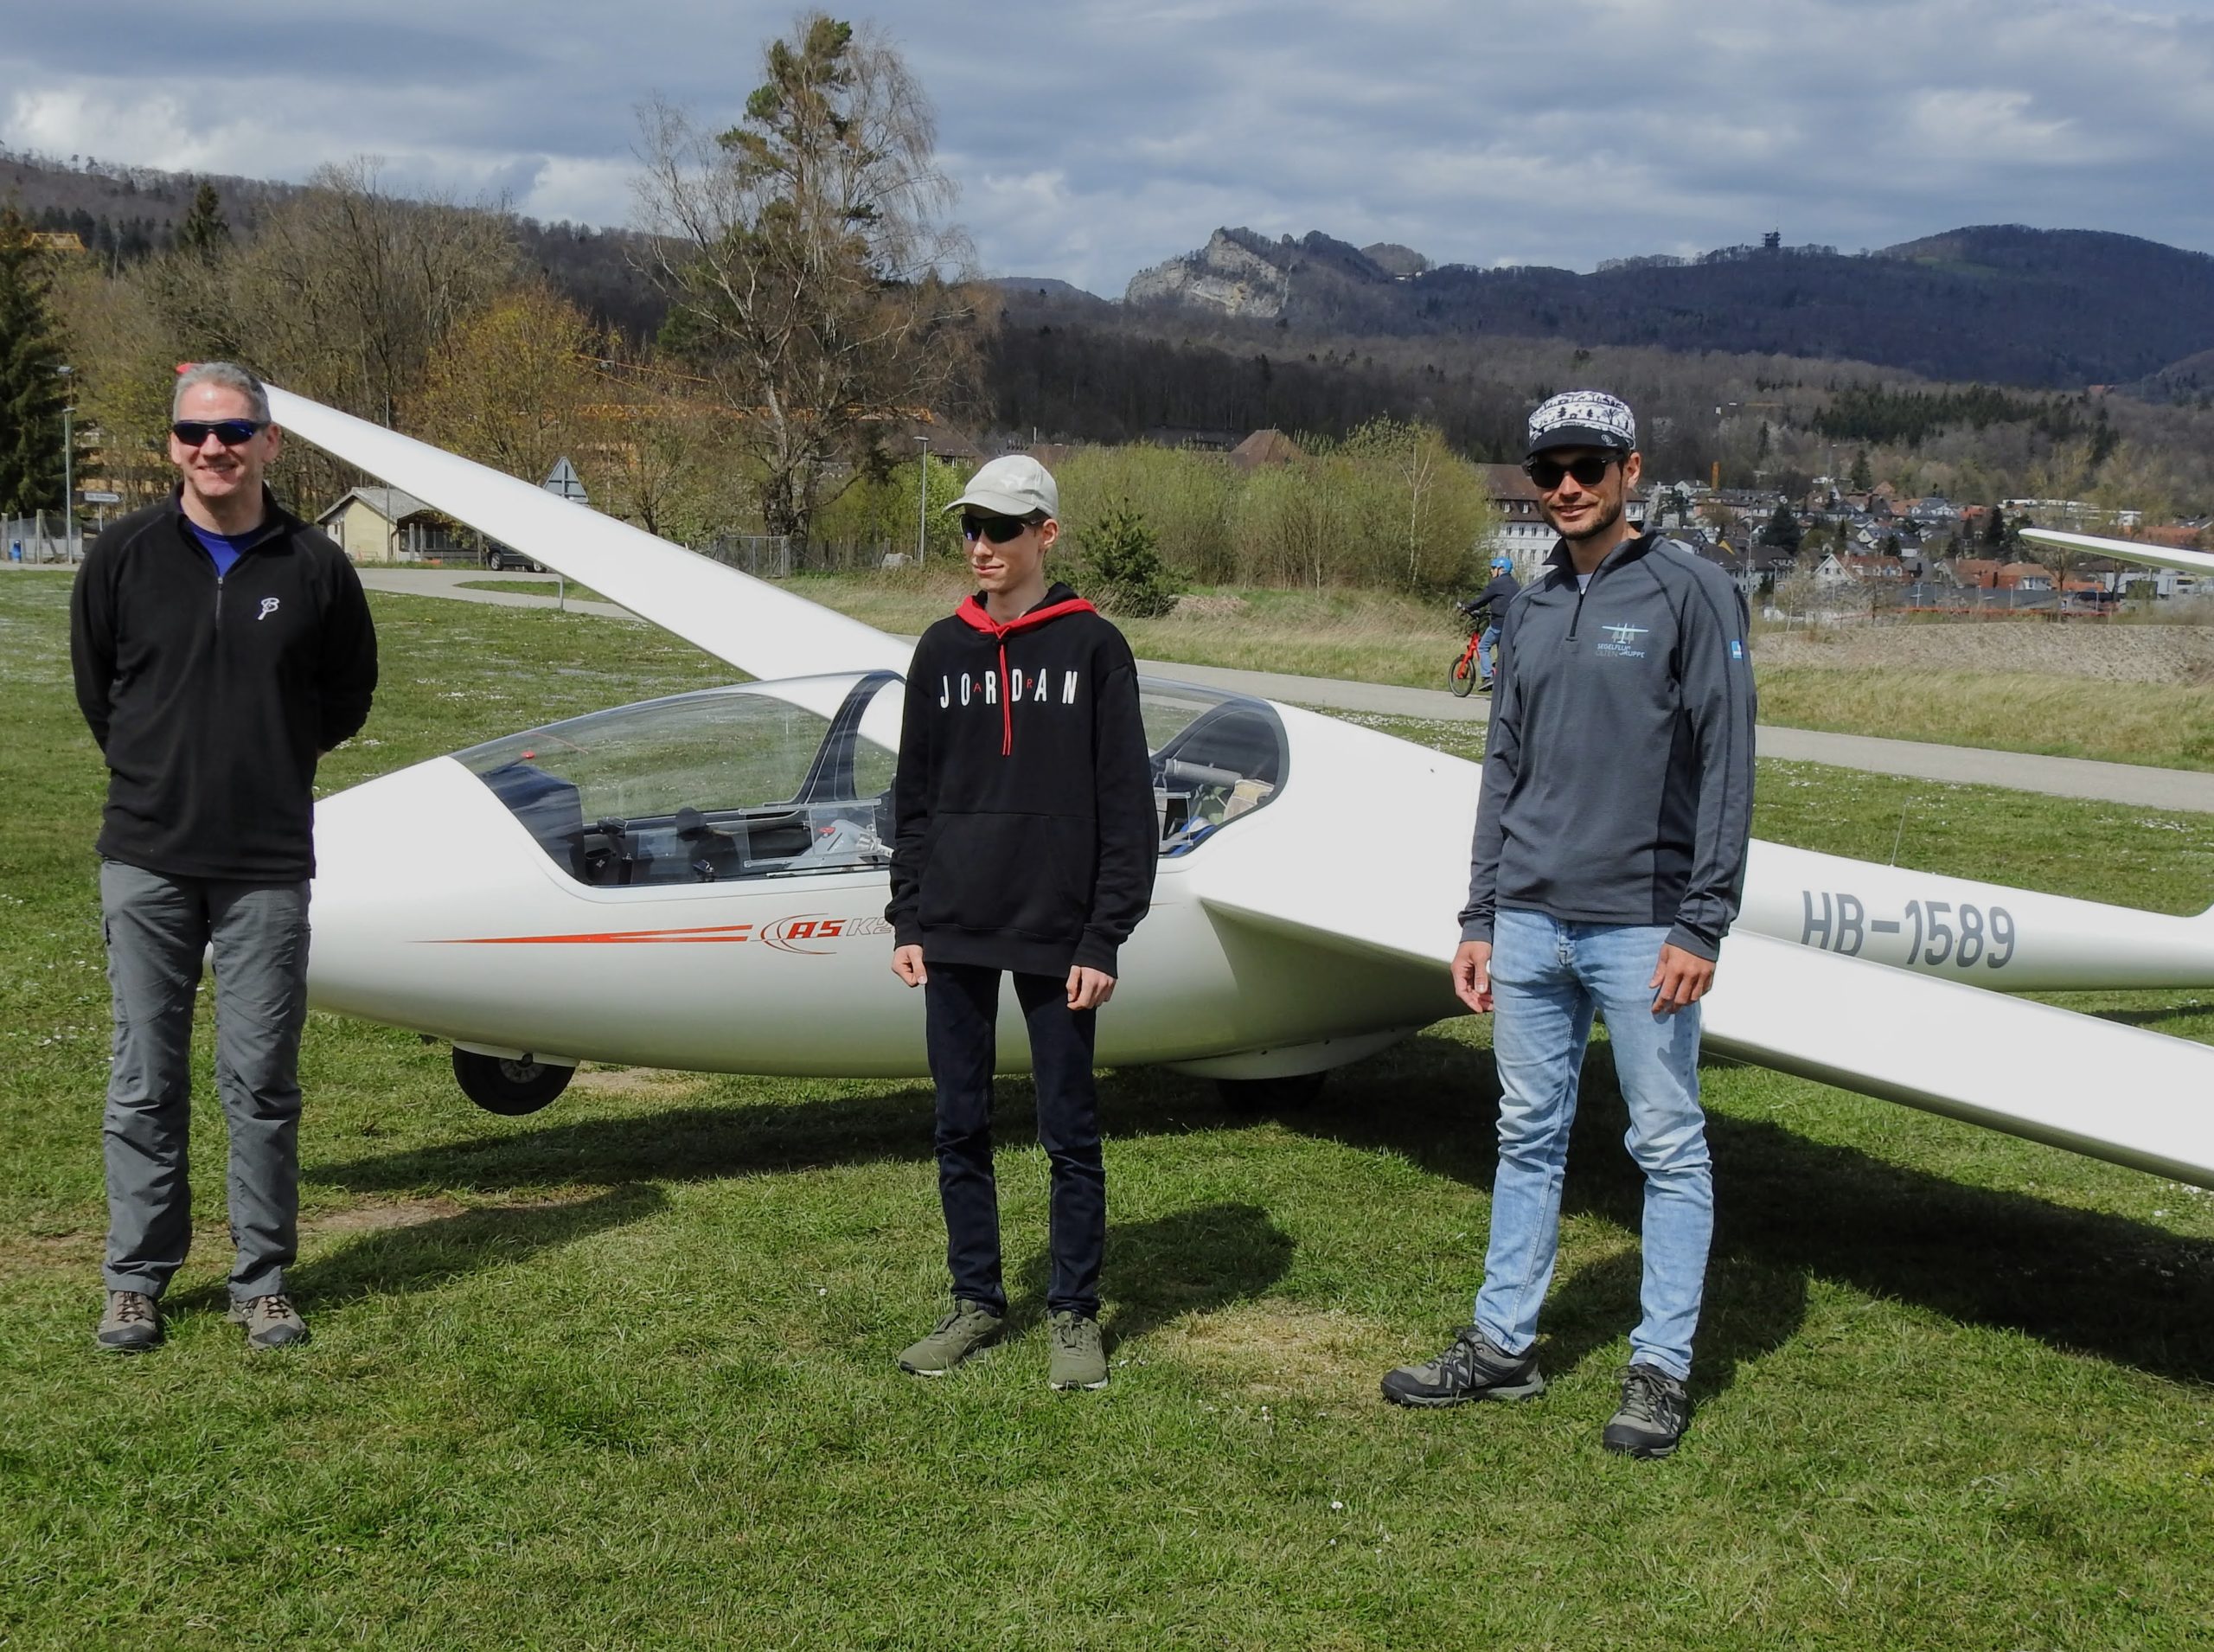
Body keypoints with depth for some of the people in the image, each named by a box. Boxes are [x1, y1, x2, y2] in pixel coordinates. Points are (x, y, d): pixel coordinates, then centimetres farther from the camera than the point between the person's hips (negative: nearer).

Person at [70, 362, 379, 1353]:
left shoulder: (314, 567, 0)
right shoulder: (124, 557, 1)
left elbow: (348, 695, 14)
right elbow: (96, 688, 14)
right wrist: (155, 770, 13)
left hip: (268, 864, 0)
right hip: (147, 859, 1)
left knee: (261, 1083, 4)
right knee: (145, 1080, 5)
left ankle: (263, 1283, 15)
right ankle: (136, 1282, 15)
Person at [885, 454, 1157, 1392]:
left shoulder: (1093, 649, -2)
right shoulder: (943, 651, 8)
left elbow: (1127, 806, -3)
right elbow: (913, 797, 13)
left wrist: (1104, 938, -8)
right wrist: (907, 921, 6)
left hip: (1055, 932, -3)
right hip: (953, 933, 4)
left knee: (1070, 1134, 3)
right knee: (959, 1128, 9)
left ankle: (1074, 1314, 14)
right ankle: (975, 1302, 22)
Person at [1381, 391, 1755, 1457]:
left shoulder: (1690, 592, -5)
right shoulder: (1531, 611, 13)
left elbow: (1725, 766, -9)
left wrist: (1702, 927, -14)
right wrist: (1480, 919, 12)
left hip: (1641, 928, -6)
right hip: (1530, 924, 6)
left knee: (1668, 1146, 2)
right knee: (1527, 1137, 13)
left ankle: (1661, 1368, 10)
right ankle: (1503, 1343, 23)